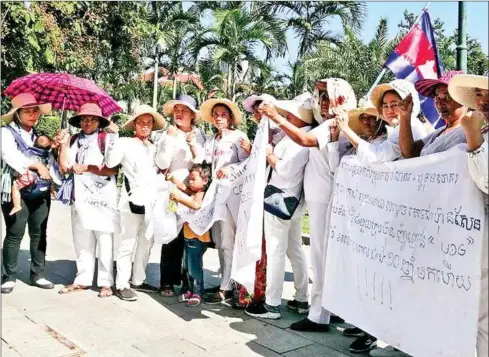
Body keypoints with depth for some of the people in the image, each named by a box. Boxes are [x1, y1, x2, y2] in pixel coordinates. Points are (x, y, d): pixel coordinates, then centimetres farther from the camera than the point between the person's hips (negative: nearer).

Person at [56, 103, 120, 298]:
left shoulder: (107, 139, -2)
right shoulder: (74, 140, 11)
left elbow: (113, 169, -11)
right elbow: (64, 168, 5)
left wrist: (85, 168, -10)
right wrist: (63, 145, -4)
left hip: (103, 198, -5)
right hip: (80, 198, 5)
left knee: (104, 241, 0)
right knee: (81, 241, 10)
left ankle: (106, 282, 7)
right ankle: (83, 279, 20)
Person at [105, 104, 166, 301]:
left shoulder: (154, 148, 18)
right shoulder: (125, 143, -2)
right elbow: (110, 163, -16)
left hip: (151, 200, 7)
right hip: (133, 199, -6)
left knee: (146, 243, 12)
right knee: (127, 244, -1)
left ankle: (138, 280, 24)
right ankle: (122, 284, 6)